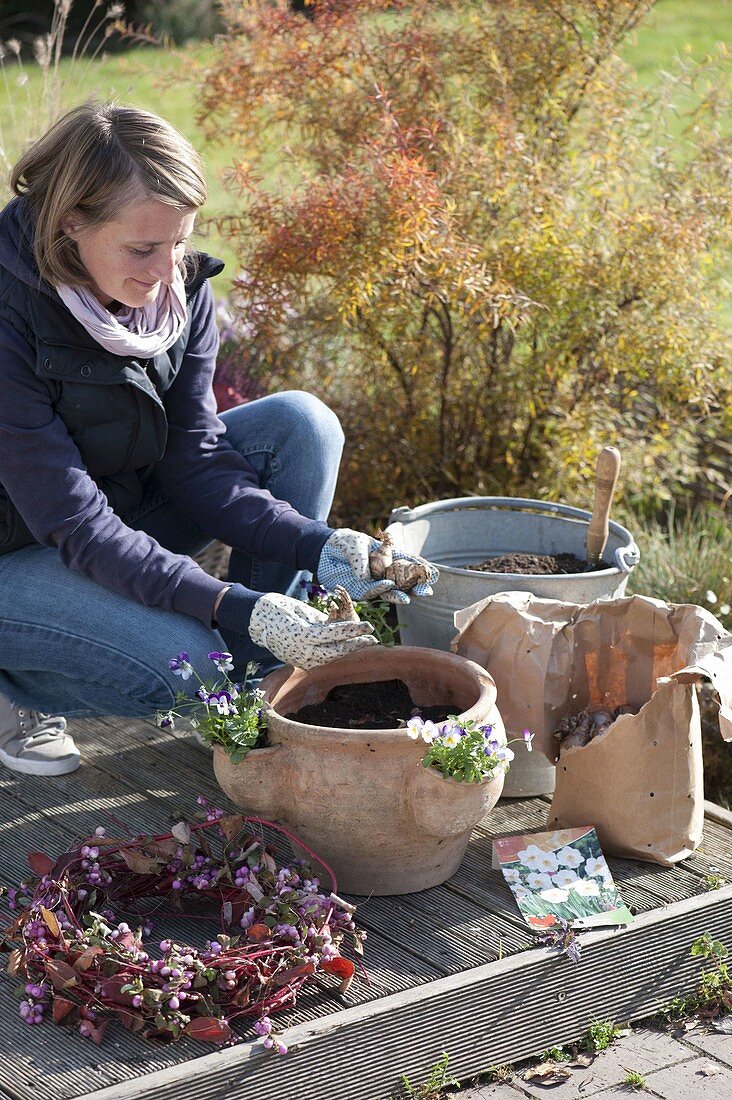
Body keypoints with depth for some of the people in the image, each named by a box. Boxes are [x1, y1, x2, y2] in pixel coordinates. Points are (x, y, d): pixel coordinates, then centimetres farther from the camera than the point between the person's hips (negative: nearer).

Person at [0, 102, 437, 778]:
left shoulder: (183, 290, -10)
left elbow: (196, 462, -9)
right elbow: (76, 526, -30)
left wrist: (319, 547, -25)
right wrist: (237, 609, -37)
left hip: (128, 510, 7)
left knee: (301, 424, -10)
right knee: (191, 665, -31)